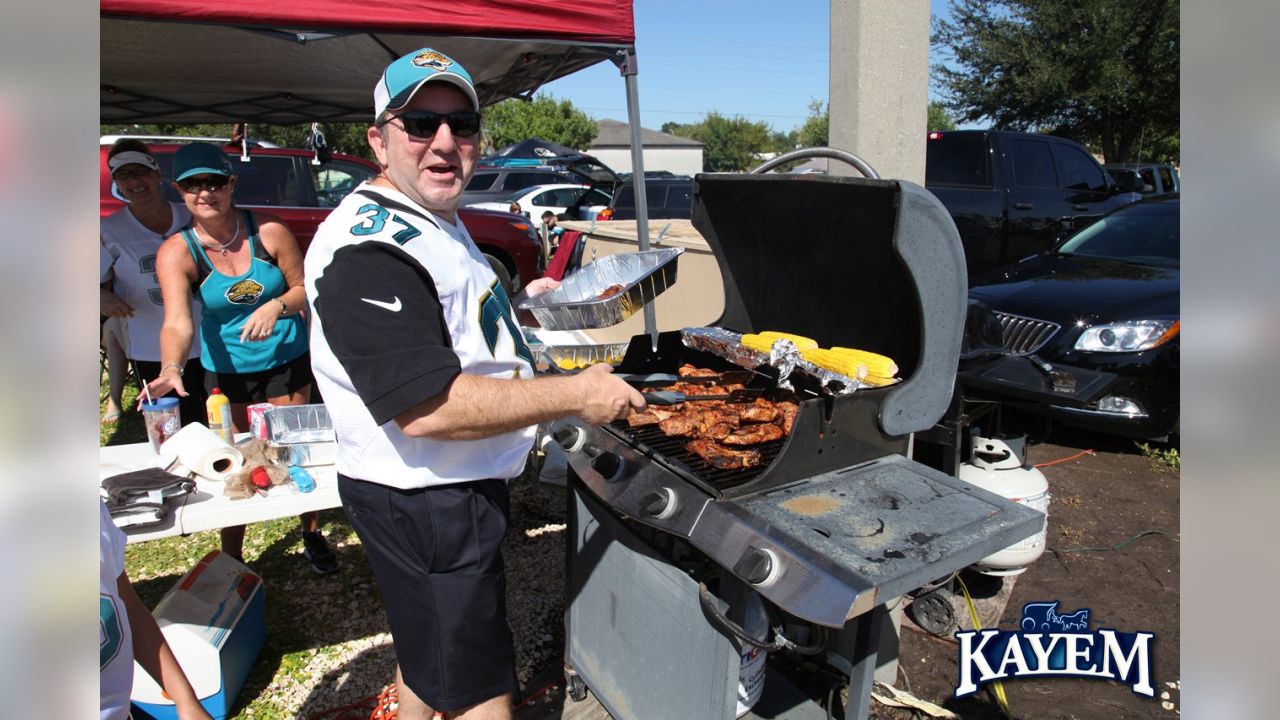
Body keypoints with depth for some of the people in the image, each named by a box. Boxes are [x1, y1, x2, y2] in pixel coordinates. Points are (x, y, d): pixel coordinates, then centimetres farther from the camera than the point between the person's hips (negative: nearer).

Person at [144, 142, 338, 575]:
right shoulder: (177, 252, -14)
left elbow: (305, 288, -5)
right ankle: (231, 559, 26)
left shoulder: (270, 232, -15)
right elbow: (177, 322, -27)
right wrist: (171, 368, -46)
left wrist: (277, 306, -27)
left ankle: (312, 535, 30)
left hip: (287, 360, 0)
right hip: (226, 371, 1)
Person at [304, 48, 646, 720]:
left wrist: (514, 305, 14)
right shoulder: (368, 248, -25)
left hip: (457, 488, 10)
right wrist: (576, 394, -26)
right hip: (423, 505, -10)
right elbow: (427, 407, -32)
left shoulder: (438, 221, 11)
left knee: (429, 658, 28)